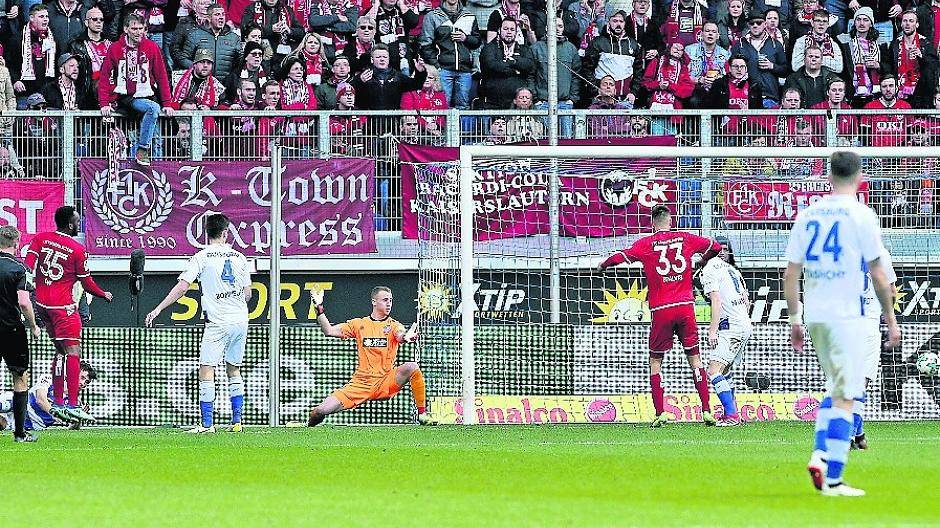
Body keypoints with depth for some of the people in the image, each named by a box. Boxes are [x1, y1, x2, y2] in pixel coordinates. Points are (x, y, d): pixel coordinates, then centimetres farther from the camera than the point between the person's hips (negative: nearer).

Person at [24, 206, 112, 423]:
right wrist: (104, 295, 15)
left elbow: (28, 265, -6)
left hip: (41, 304, 7)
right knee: (73, 352, -6)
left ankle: (58, 403, 16)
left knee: (61, 351, 17)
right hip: (63, 306, -7)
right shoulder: (77, 250, -8)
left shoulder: (40, 239, 5)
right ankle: (72, 405, -15)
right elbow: (87, 283, 0)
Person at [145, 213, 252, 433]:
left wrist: (158, 309, -6)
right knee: (234, 370, 16)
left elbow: (182, 287, -10)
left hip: (218, 323, -5)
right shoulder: (239, 257, 9)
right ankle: (237, 421, 13)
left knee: (206, 371, -4)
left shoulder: (202, 257, -4)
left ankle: (207, 423, -10)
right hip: (240, 320, 5)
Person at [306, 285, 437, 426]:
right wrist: (319, 309, -6)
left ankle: (423, 414, -15)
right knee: (323, 410, -14)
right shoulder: (359, 324, 9)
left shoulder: (393, 325, 3)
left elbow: (400, 335, -21)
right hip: (361, 383, 1)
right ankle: (310, 424, 25)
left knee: (411, 367, -29)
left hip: (386, 383, -1)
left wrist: (405, 337, -45)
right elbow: (329, 331, 6)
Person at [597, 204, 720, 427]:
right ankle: (706, 411, 2)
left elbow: (621, 257, -12)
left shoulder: (647, 244, -2)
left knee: (655, 361, 8)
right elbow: (715, 247, 19)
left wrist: (602, 266, 7)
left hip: (661, 310, -2)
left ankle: (660, 413, -2)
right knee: (694, 358, 8)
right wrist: (702, 263, 37)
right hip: (685, 306, 2)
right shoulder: (686, 239, 7)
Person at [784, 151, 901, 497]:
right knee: (844, 396, -4)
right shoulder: (860, 215, -6)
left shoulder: (807, 215, 8)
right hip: (847, 314, -6)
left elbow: (791, 274, 9)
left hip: (814, 315, 6)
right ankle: (832, 480, -7)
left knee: (835, 387, 22)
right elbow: (878, 275, -6)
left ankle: (819, 455, 7)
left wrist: (795, 320, 17)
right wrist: (891, 319, 3)